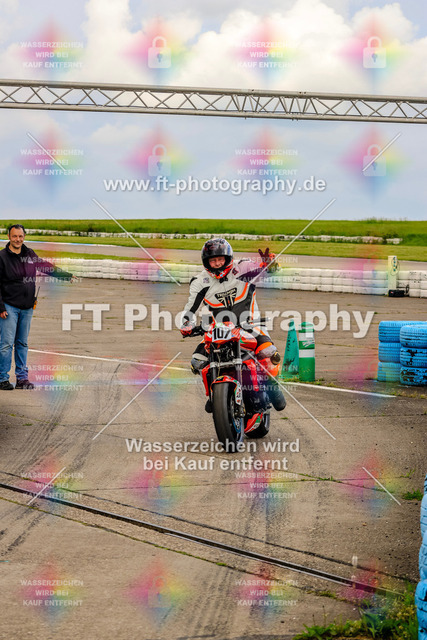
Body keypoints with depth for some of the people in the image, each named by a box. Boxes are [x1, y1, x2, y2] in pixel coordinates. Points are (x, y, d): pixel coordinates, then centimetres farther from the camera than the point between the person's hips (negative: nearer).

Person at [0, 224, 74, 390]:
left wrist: (66, 275, 25)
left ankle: (22, 377, 13)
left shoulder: (30, 254, 8)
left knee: (22, 343, 9)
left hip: (27, 307, 5)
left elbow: (45, 267, 24)